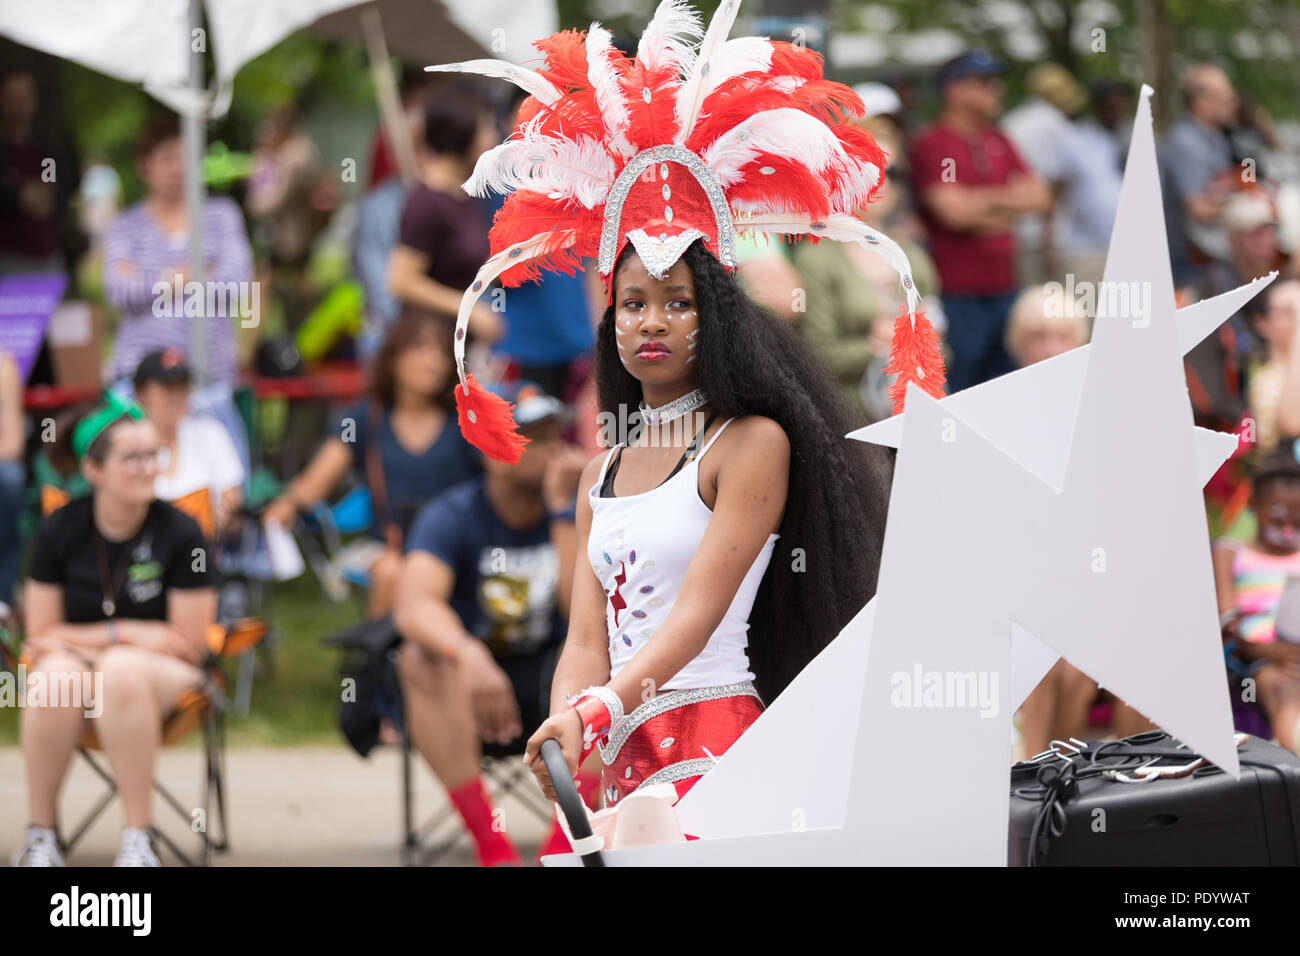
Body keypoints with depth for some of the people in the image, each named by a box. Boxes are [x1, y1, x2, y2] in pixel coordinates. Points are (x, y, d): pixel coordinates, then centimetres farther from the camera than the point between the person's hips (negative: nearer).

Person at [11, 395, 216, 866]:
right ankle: (40, 833, -19)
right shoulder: (59, 531, 0)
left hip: (163, 675, -1)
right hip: (75, 658, 2)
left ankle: (139, 840, -31)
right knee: (56, 675, -35)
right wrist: (115, 635, -9)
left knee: (122, 671, -37)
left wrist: (108, 637, -7)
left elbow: (187, 643, -5)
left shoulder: (180, 533, -7)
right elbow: (42, 637, 3)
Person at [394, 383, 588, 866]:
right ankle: (489, 839, -33)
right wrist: (469, 655, -51)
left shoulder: (574, 513, -4)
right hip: (468, 682, -2)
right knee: (420, 658, -35)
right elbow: (412, 607, -31)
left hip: (547, 682, 2)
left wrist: (562, 510, -22)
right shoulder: (452, 515, -12)